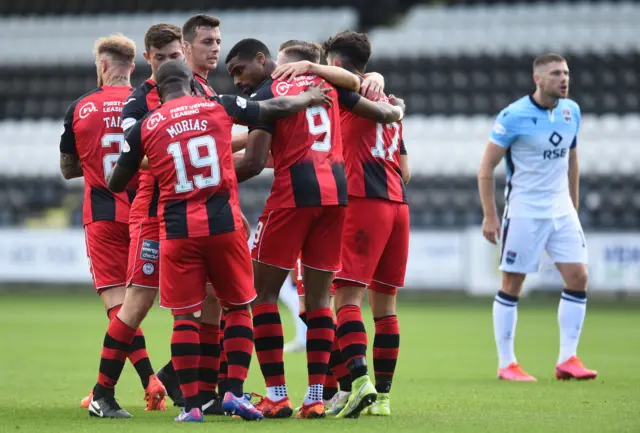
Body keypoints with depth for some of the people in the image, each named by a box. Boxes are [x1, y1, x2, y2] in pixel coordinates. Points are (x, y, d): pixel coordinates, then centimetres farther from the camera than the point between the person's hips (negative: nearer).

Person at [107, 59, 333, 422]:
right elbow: (275, 109, 17)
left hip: (178, 230, 0)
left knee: (185, 316, 6)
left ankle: (191, 404, 2)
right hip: (224, 224, 0)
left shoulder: (145, 128, 2)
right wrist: (308, 99, 36)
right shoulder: (218, 107, 3)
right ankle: (235, 392, 5)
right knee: (238, 308, 14)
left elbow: (117, 184, 11)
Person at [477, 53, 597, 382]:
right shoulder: (514, 116, -14)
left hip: (560, 207, 6)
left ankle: (567, 360, 4)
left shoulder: (572, 111, 4)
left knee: (578, 277, -3)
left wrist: (573, 206, 19)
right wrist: (489, 216, -12)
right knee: (512, 284, -1)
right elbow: (486, 166, -9)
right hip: (523, 211, -6)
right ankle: (506, 364, 8)